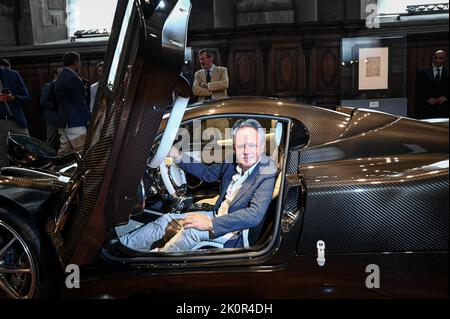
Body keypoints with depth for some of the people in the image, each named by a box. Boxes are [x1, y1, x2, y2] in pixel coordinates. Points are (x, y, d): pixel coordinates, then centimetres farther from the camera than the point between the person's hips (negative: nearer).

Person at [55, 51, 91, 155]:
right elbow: (80, 102, -14)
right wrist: (89, 119, -10)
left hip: (63, 121, 10)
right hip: (74, 123, -10)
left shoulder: (60, 77, 18)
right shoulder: (73, 78, -13)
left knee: (63, 152, 12)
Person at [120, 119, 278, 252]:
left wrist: (211, 224, -36)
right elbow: (207, 173, 14)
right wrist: (178, 156, 3)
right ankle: (122, 243, 15)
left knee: (192, 228, -28)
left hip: (236, 231, -7)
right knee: (167, 219, 4)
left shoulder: (267, 173, -24)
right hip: (218, 215, 8)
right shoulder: (232, 162, -3)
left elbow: (255, 215, -33)